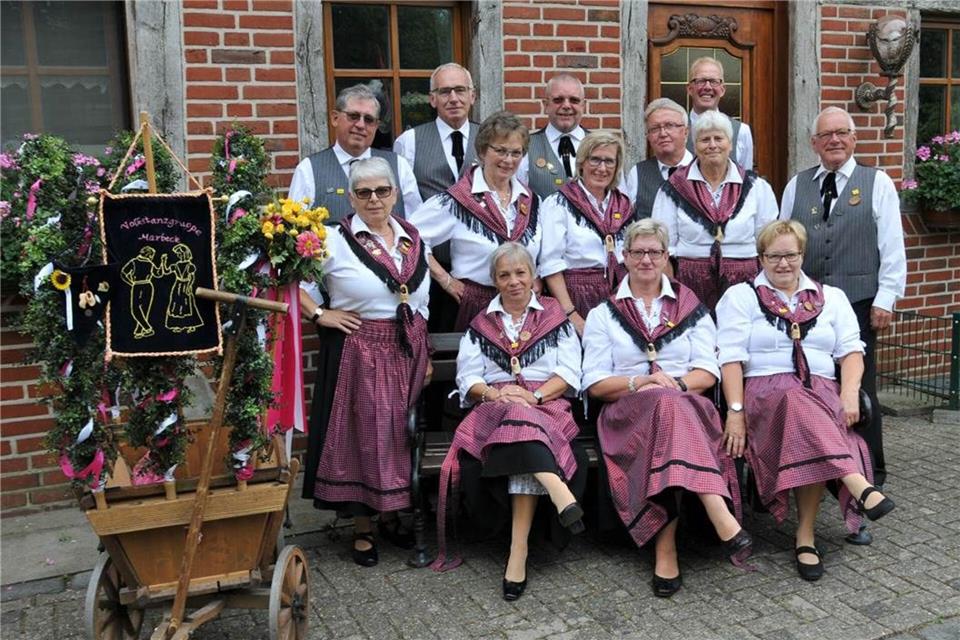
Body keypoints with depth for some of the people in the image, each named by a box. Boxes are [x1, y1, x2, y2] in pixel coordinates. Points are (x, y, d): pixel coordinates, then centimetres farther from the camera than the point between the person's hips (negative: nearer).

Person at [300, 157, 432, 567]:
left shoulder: (414, 239, 9)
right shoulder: (334, 240, -8)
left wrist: (426, 354, 13)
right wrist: (319, 315, -12)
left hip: (408, 352, 5)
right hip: (357, 353, -4)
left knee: (401, 436, 12)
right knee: (361, 435, 3)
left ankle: (391, 516, 30)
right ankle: (362, 529, 18)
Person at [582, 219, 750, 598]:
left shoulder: (690, 307, 19)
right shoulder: (604, 314, 17)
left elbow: (707, 372, 8)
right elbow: (595, 384, 7)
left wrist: (677, 383, -14)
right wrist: (640, 382, -11)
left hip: (687, 405, 1)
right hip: (629, 410, -1)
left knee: (672, 402, -38)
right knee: (667, 406, -38)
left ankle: (666, 549, -46)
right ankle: (723, 521, -52)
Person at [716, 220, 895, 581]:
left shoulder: (831, 297, 20)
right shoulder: (740, 297, 11)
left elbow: (851, 351, 12)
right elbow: (731, 357, 0)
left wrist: (850, 393, -8)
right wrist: (736, 411, -13)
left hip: (822, 392, 2)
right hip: (764, 392, -2)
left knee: (810, 429, -34)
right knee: (800, 402, -38)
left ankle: (805, 536, -26)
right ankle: (858, 486, -50)